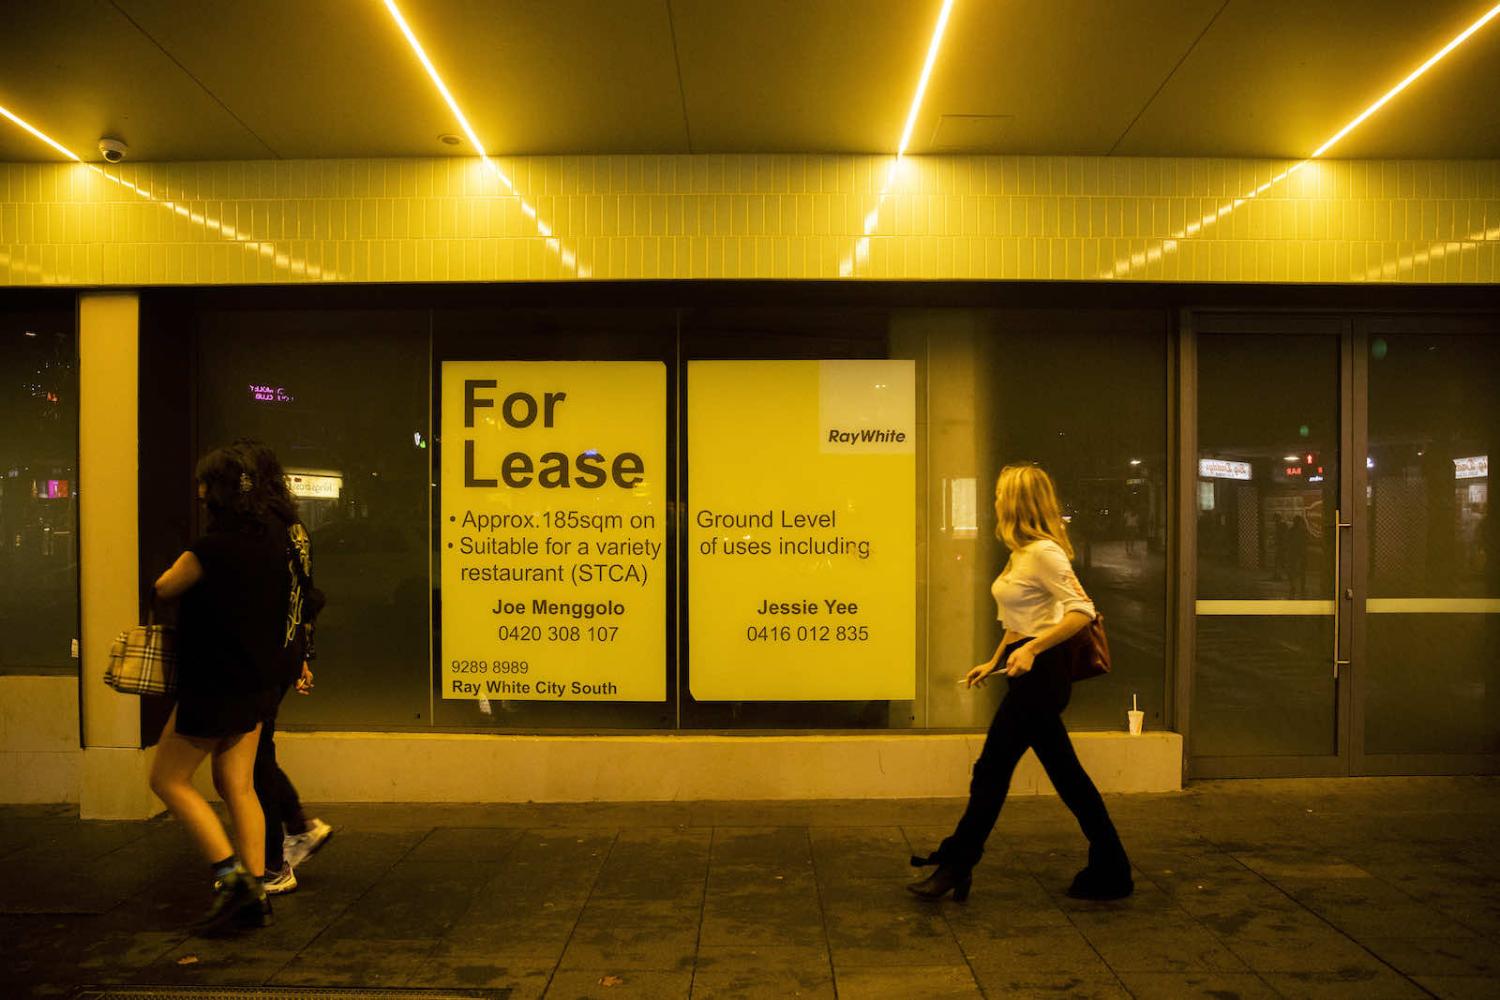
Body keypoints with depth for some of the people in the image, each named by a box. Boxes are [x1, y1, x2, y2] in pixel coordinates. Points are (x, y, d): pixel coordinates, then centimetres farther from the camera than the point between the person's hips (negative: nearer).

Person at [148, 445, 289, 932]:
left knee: (168, 779, 10)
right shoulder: (270, 538, 1)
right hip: (256, 684, 7)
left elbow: (164, 589, -4)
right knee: (238, 786, 13)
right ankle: (255, 894, 13)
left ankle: (231, 874, 0)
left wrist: (180, 567, 14)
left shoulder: (211, 548, -22)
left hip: (213, 686, -7)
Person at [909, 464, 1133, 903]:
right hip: (1028, 674, 10)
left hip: (1040, 673, -10)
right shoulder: (1022, 553, 13)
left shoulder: (1044, 553, -16)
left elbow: (1082, 612, -23)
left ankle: (956, 866, 11)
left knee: (992, 768, -1)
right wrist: (993, 663, 19)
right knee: (1065, 774, 13)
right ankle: (1110, 871, 21)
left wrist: (1031, 650, -26)